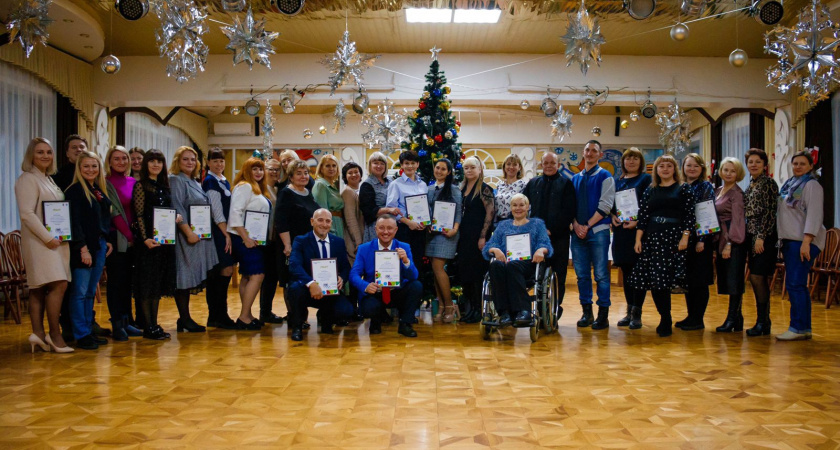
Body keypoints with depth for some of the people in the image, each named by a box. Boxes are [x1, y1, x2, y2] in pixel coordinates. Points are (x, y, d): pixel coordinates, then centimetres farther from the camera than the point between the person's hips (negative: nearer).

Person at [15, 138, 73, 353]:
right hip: (39, 241, -8)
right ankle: (54, 334, -9)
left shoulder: (49, 180, 19)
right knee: (59, 284, -15)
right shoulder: (27, 179, -7)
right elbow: (26, 214, -15)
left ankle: (38, 333, 7)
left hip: (55, 241, 8)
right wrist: (47, 238, -18)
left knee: (39, 288, 7)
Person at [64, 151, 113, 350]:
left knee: (91, 292, 12)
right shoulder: (75, 190, -8)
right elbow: (74, 222, -14)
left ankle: (89, 331, 18)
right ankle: (81, 335, 4)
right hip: (83, 247, -7)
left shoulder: (100, 190, 15)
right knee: (80, 292, -1)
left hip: (99, 246, 7)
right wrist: (83, 248, -18)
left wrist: (107, 241, 12)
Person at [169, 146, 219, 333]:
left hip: (199, 236, 9)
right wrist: (189, 232, -22)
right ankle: (185, 319, 1)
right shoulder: (175, 180, -7)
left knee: (191, 278, 9)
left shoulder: (195, 182, 19)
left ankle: (185, 318, 15)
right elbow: (177, 209, -17)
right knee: (184, 277, -5)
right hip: (185, 237, -9)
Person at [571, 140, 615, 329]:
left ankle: (603, 315, 3)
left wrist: (587, 225, -12)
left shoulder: (605, 177, 1)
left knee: (601, 274, -3)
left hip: (598, 231, -4)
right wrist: (576, 225, -6)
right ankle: (586, 312, 14)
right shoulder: (575, 178, 15)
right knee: (582, 274, 5)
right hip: (578, 232, 4)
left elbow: (605, 206, -8)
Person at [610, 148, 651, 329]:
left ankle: (637, 313, 0)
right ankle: (629, 311, 15)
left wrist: (637, 221, -18)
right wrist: (613, 216, -3)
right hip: (620, 231, 5)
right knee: (626, 272, 8)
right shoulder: (617, 182, 17)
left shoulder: (646, 179, 2)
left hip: (639, 231, -5)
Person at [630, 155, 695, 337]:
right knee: (653, 280, 0)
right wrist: (638, 239, 1)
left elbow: (689, 215, -1)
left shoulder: (683, 189, 5)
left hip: (674, 236, -3)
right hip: (652, 237, 3)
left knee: (663, 280, -10)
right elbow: (642, 215, 8)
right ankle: (665, 319, 13)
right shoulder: (650, 191, 13)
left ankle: (665, 321, 2)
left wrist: (685, 237, -11)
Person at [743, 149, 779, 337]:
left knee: (757, 277, -10)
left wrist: (761, 237, -18)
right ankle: (763, 322, 15)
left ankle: (762, 323, -2)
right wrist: (750, 236, 12)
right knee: (759, 279, 9)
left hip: (764, 236, -8)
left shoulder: (768, 183, -7)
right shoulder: (751, 186, 16)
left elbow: (770, 213, -14)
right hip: (752, 235, 8)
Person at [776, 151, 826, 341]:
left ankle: (798, 328, -6)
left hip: (803, 241, -9)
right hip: (790, 240, 9)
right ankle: (805, 328, 15)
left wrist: (806, 242, -23)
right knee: (798, 286, 10)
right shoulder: (790, 185, 18)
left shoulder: (811, 185, -8)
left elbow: (814, 215, -16)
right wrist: (783, 241, 17)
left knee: (795, 285, -11)